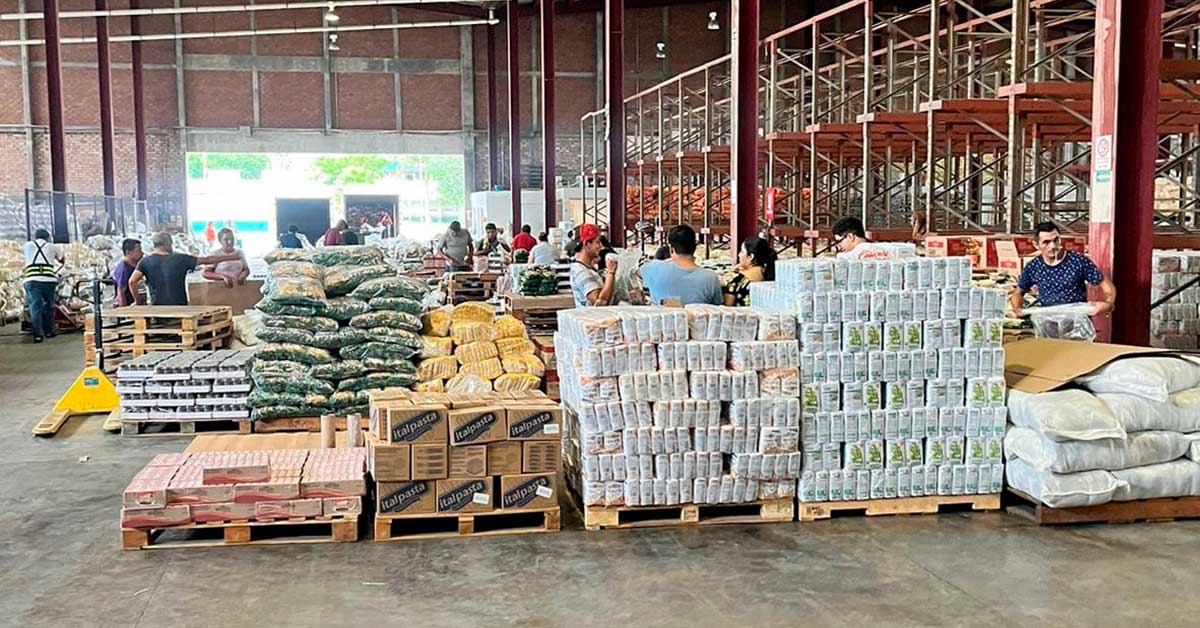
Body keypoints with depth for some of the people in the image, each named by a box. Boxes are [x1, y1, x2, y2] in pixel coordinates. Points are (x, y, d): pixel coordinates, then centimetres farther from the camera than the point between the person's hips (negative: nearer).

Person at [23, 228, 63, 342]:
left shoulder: (28, 245, 17)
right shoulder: (51, 246, 18)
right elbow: (61, 259, 36)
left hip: (32, 280, -1)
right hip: (49, 279, 1)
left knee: (35, 307, -4)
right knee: (48, 306, 14)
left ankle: (38, 334, -12)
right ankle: (48, 331, 21)